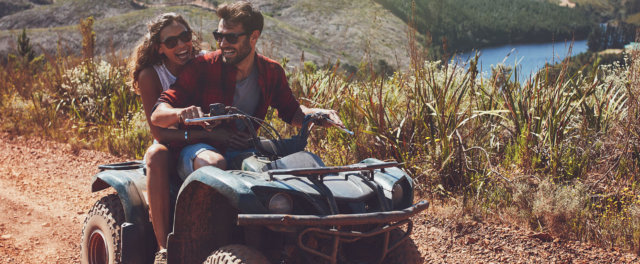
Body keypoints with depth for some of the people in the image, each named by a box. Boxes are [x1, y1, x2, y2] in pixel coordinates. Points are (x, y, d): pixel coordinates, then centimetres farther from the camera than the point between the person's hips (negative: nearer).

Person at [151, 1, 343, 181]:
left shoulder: (271, 72, 3)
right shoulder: (203, 67, -8)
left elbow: (291, 111, 17)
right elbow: (157, 115, -11)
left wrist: (319, 114, -6)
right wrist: (181, 113, -36)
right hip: (198, 150, -3)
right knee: (215, 163, -39)